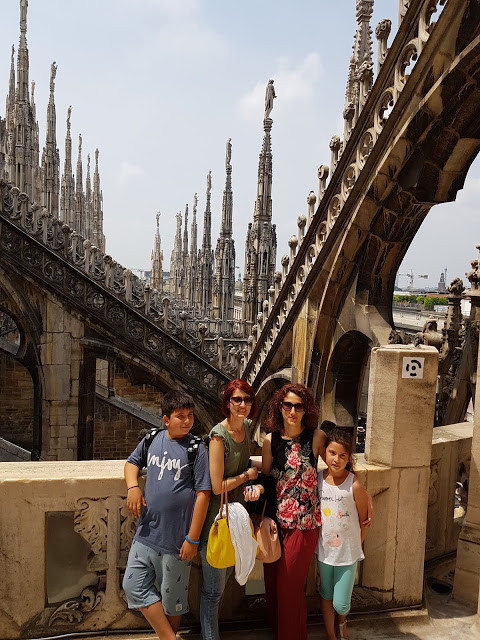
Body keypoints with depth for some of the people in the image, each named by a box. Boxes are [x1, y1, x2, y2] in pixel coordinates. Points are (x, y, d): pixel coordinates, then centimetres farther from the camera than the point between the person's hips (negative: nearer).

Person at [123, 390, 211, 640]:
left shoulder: (196, 448, -12)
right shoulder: (152, 439, 1)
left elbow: (203, 494, -12)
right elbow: (132, 462, 19)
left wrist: (193, 539, -13)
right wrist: (133, 487, -2)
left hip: (176, 538, -5)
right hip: (146, 533, 5)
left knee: (172, 598, 11)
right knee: (134, 586, 8)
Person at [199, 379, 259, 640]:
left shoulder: (246, 427, 0)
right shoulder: (219, 435, -23)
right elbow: (217, 486, -24)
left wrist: (252, 482, -1)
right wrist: (247, 475, -11)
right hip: (217, 515, -8)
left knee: (225, 576, 24)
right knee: (214, 589, 6)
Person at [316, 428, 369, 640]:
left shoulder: (354, 485, -19)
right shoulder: (317, 479, -9)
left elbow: (364, 521, -6)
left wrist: (355, 546, 2)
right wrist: (317, 542, 3)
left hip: (348, 552, -3)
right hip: (324, 550, 3)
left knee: (341, 604, 5)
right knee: (326, 597, 17)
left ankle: (342, 622, 40)